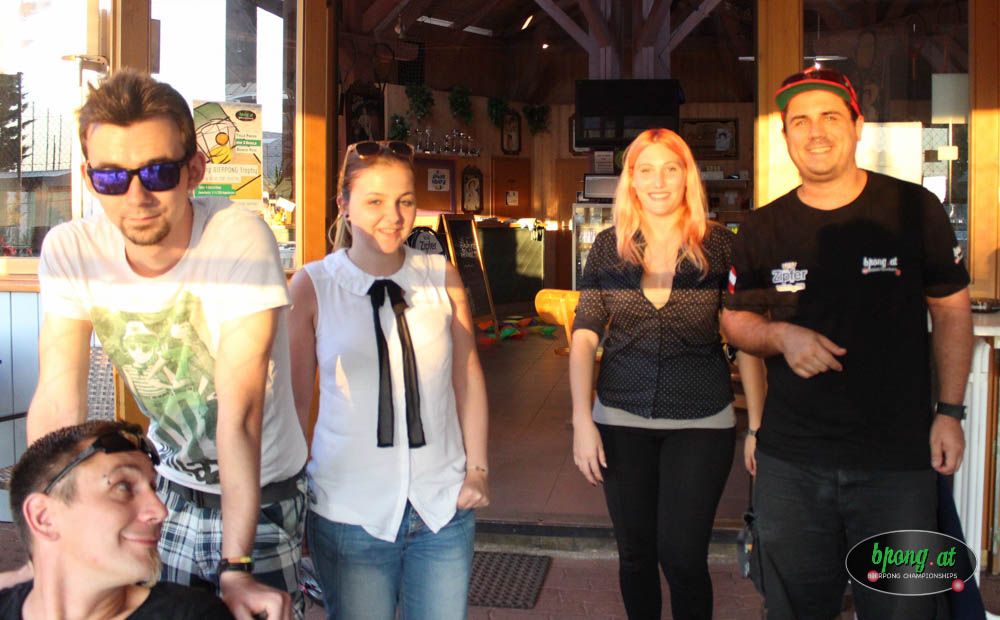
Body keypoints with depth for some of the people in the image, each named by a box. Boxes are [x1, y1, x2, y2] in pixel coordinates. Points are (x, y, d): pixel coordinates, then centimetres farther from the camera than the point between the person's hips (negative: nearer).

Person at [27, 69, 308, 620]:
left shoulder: (240, 239, -25)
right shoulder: (69, 250, -13)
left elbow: (240, 408, -30)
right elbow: (58, 405, -13)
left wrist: (236, 567, -32)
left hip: (263, 492, -3)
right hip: (172, 486, 4)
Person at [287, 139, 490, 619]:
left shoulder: (441, 277, 1)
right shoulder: (312, 286, -4)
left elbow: (467, 378, 8)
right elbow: (296, 397, 1)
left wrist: (478, 470, 5)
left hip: (444, 506, 2)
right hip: (350, 512, -1)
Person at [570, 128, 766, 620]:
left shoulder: (720, 246, -3)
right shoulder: (609, 247, 1)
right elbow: (584, 337, 0)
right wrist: (582, 420, -8)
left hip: (702, 422, -2)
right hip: (621, 420, 2)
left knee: (681, 556, -2)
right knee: (634, 554, 13)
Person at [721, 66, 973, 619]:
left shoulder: (914, 210, -2)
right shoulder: (762, 230, 3)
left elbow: (951, 311, 4)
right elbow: (736, 321, 10)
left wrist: (950, 411, -2)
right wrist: (782, 336, -12)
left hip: (899, 456, -2)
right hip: (790, 458, 2)